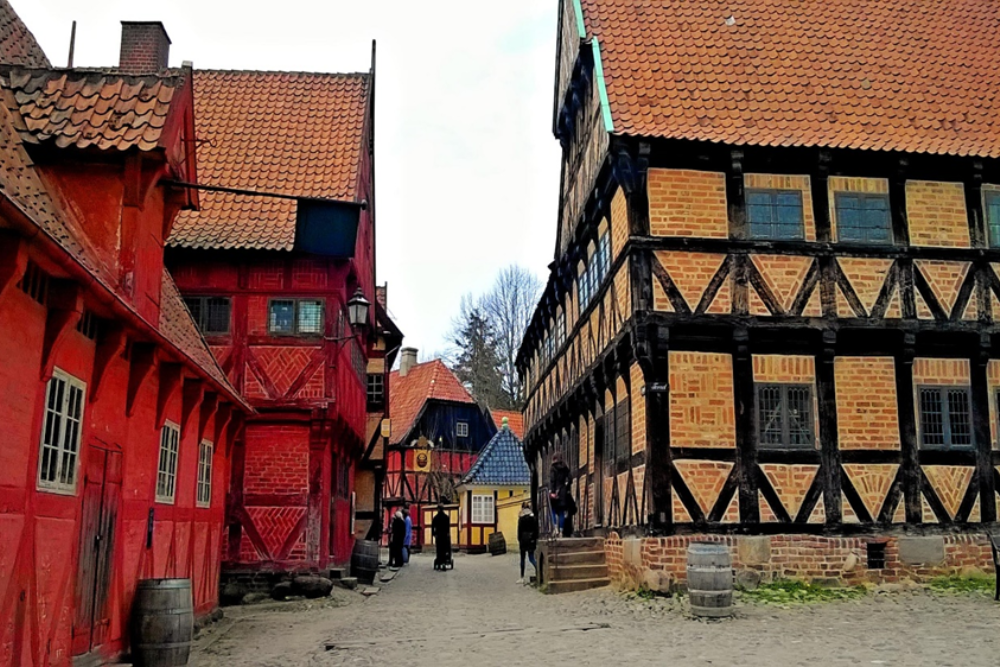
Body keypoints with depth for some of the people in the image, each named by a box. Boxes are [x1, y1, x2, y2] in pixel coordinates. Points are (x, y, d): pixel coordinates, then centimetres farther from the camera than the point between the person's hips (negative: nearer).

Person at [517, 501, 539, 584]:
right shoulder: (533, 516, 4)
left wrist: (519, 540, -1)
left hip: (524, 538, -3)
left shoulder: (521, 517, -7)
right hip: (532, 539, 3)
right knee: (531, 557, 9)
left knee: (522, 558, 6)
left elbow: (519, 529, -8)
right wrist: (536, 539, 8)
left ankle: (522, 577, 8)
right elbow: (536, 528, 4)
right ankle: (537, 567, -19)